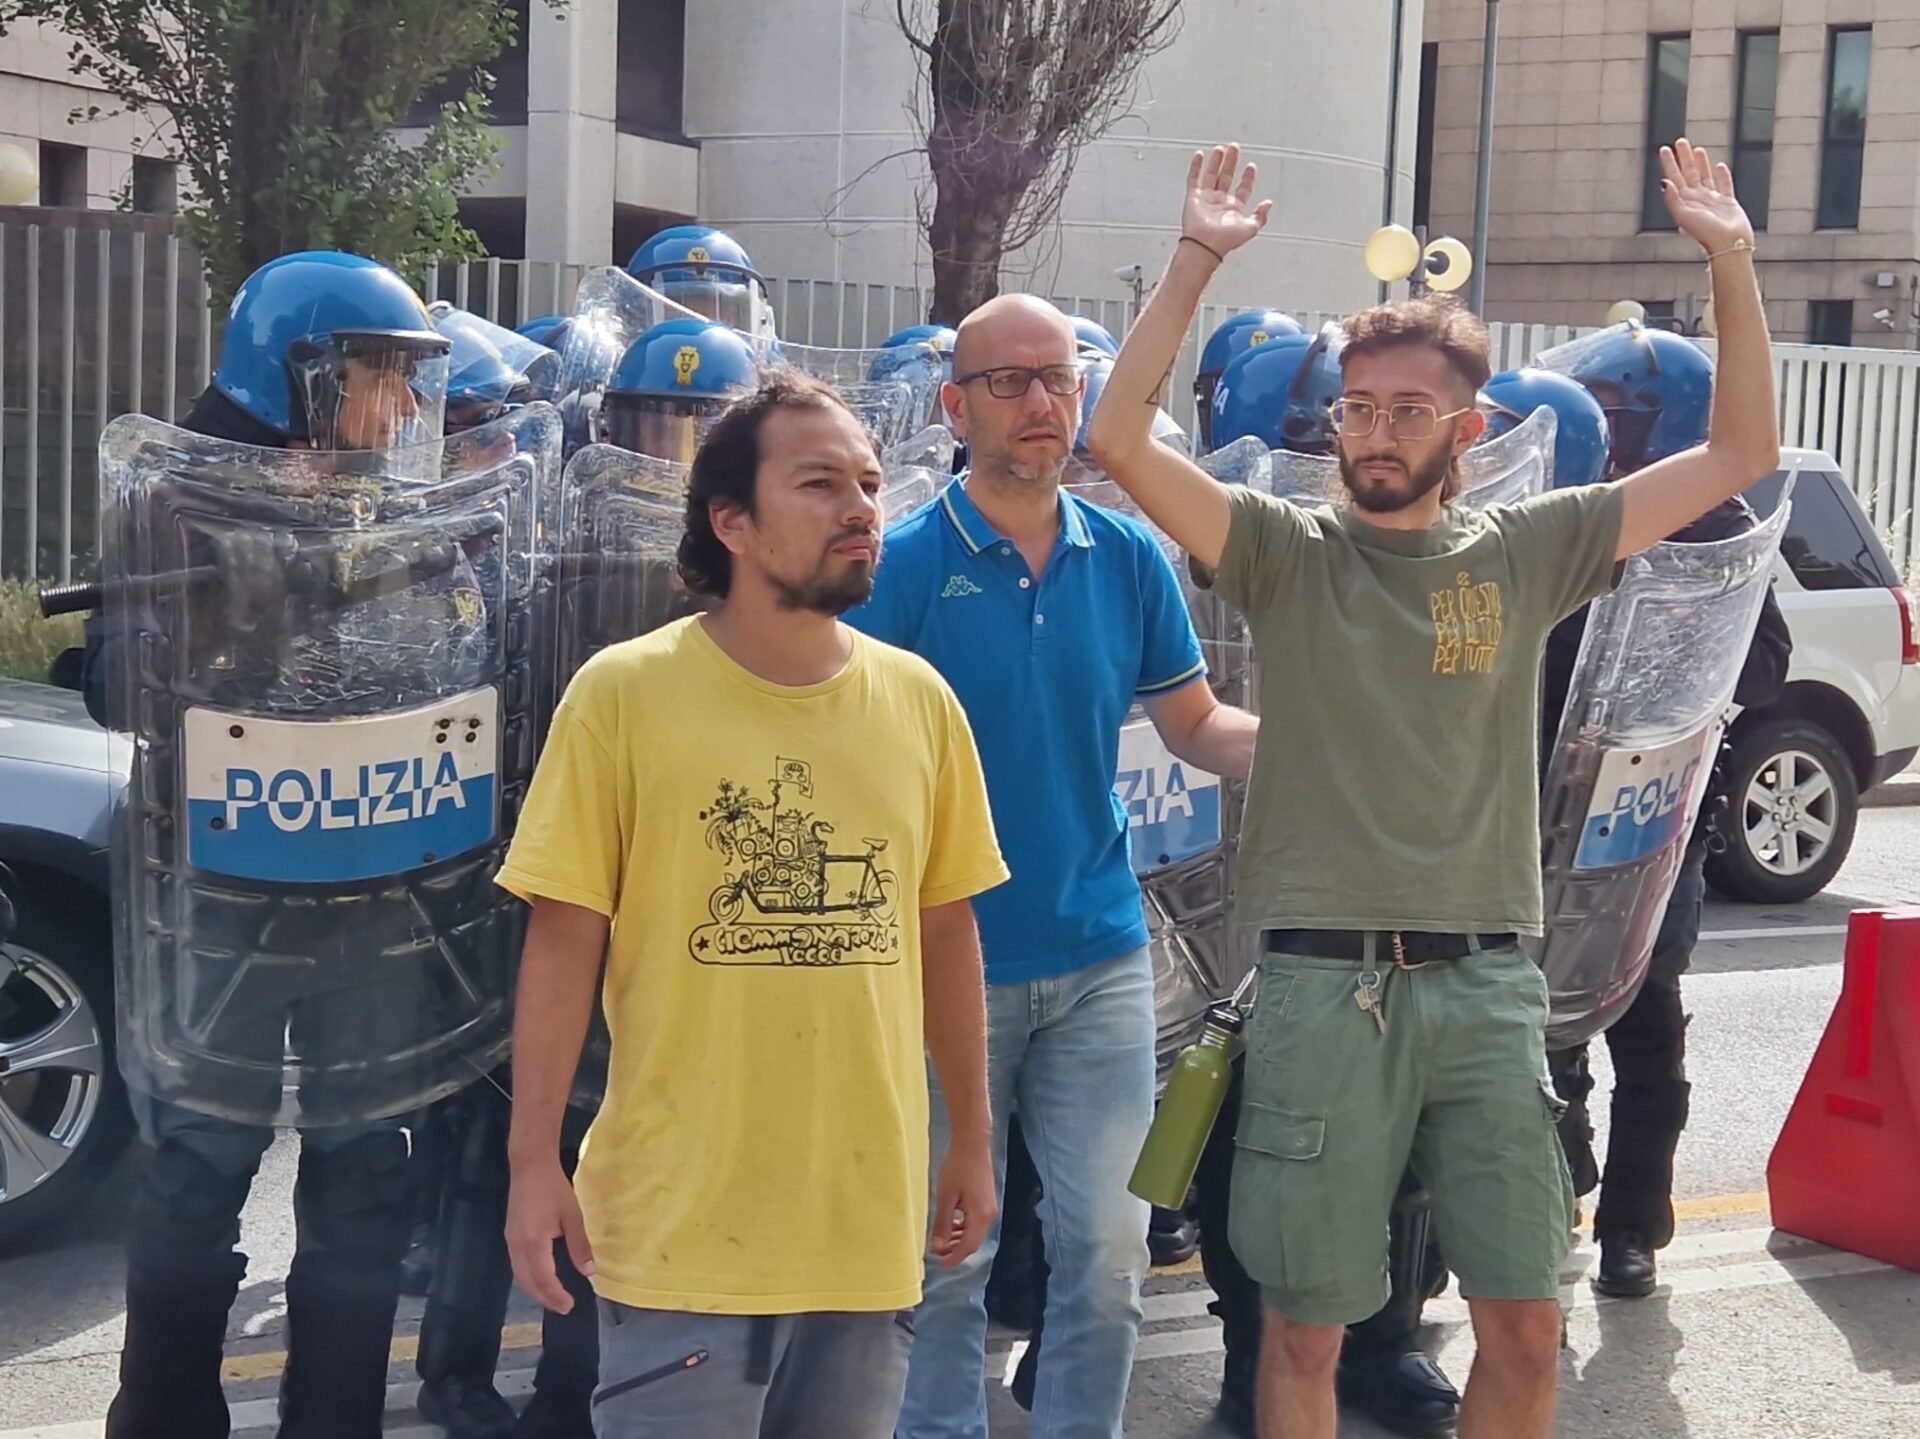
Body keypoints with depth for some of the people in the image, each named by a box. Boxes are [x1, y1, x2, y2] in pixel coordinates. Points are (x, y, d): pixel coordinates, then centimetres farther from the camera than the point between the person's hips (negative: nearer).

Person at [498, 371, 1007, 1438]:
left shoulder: (920, 700, 2)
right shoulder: (623, 692, -9)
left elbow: (947, 929, 10)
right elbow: (565, 938, -7)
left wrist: (974, 1140, 14)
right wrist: (536, 1162, -9)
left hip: (869, 1210, 4)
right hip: (680, 1222, -4)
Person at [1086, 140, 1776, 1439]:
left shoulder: (1528, 551, 5)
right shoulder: (1286, 549, 0)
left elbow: (1741, 454, 4)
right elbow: (1120, 441, -13)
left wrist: (1733, 261, -4)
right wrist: (1197, 262, -19)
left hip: (1487, 984, 2)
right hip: (1323, 983, -2)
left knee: (1527, 1325, 10)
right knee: (1306, 1326, 8)